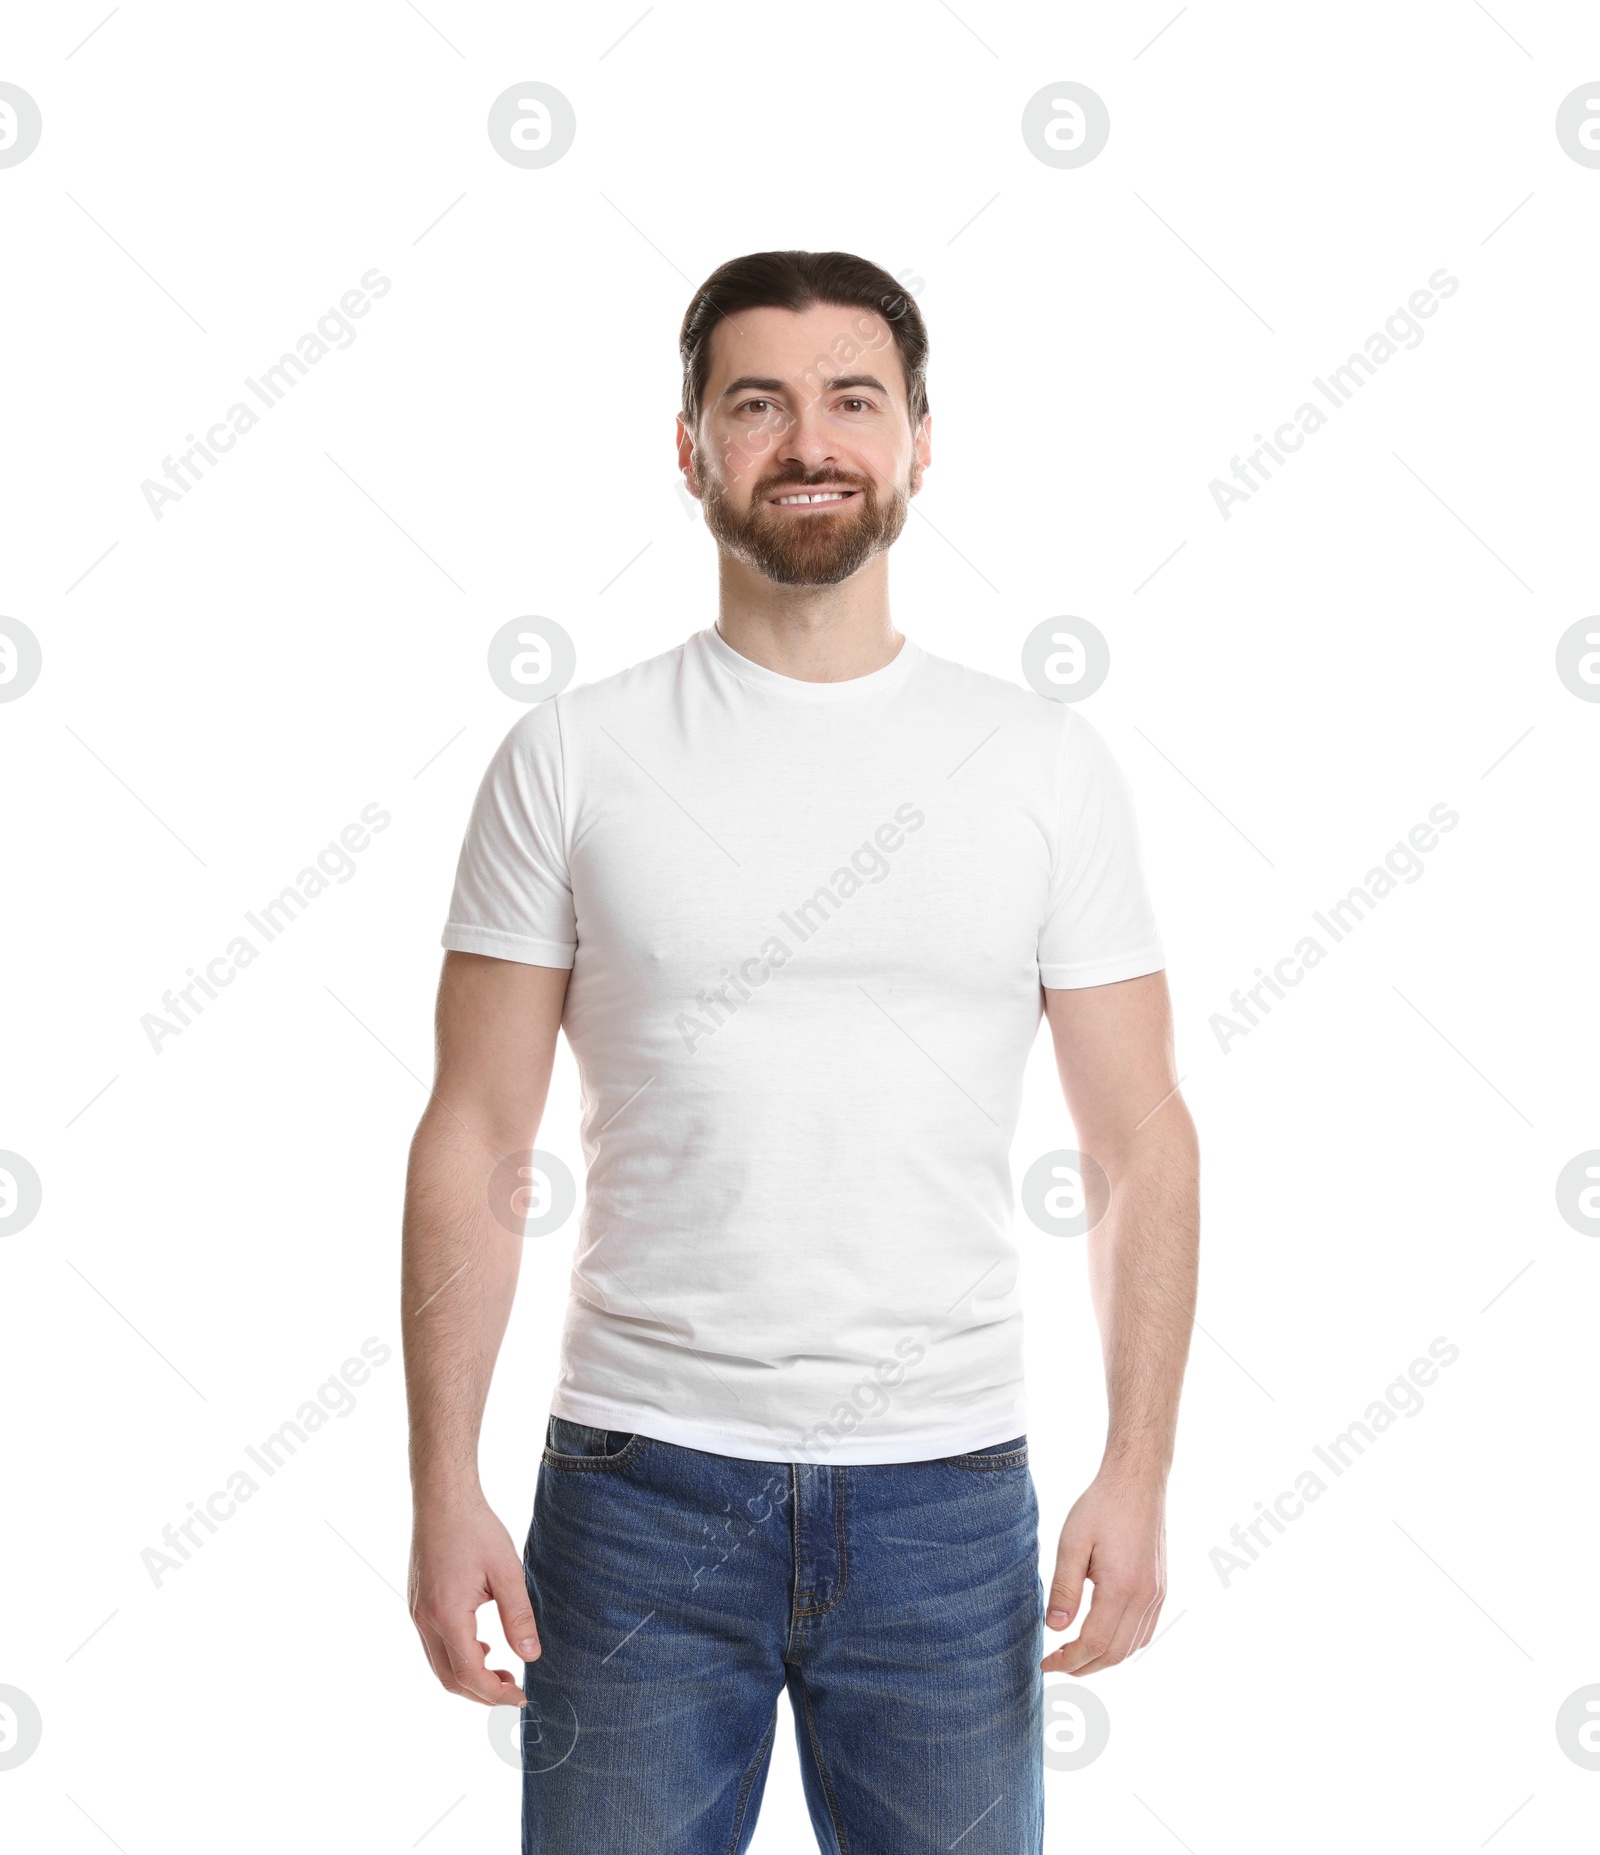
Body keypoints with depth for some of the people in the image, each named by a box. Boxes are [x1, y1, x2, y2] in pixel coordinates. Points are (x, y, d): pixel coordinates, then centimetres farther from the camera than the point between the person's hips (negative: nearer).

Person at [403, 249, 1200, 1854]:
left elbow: (1142, 1148, 2)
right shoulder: (570, 759, 0)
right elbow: (473, 1147, -1)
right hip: (640, 1480, 0)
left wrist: (1137, 1473, -6)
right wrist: (445, 1486, -6)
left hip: (945, 1491, 1)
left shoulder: (1048, 767, 2)